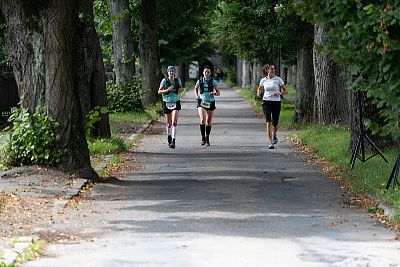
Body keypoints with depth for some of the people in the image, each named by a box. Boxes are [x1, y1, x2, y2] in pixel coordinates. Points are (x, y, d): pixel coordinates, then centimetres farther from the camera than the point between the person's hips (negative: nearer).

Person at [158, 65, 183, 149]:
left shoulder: (178, 80, 1)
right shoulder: (164, 81, -6)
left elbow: (180, 88, 21)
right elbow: (159, 91, -6)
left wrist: (179, 90, -1)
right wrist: (167, 90, -22)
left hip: (176, 103, 0)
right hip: (167, 103, 0)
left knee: (174, 122, -15)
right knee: (168, 124, 8)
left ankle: (173, 141, -19)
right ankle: (169, 137, 35)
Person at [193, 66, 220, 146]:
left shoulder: (213, 81, -1)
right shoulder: (200, 81, 1)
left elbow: (218, 93, 3)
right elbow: (195, 88, 20)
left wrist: (214, 93, -18)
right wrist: (196, 95, 2)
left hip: (210, 102, 1)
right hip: (201, 102, -1)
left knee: (208, 122, 8)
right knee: (202, 120, -19)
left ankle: (207, 139, 22)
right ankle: (203, 137, -9)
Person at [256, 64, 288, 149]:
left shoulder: (278, 79, -2)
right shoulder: (263, 80, 3)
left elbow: (285, 91, 2)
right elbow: (260, 88, 21)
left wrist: (279, 93, -19)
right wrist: (258, 93, -3)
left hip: (276, 103, 0)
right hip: (266, 102, 0)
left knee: (275, 124, 4)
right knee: (269, 122, -13)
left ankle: (274, 134, 41)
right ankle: (271, 143, -12)